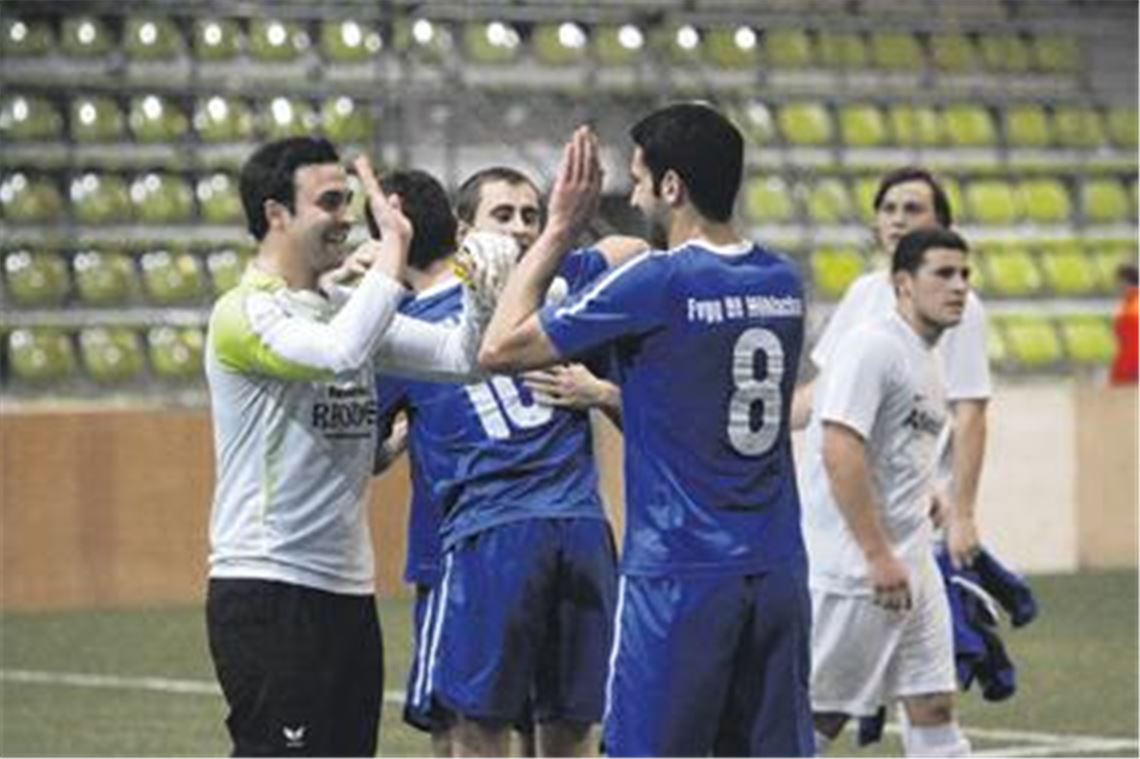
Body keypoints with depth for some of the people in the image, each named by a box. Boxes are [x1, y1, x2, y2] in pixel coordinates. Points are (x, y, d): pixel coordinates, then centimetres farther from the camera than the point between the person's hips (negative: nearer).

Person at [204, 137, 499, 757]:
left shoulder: (345, 309, 13)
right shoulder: (245, 314, -12)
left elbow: (460, 357, 9)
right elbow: (340, 352, -30)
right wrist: (394, 246, -20)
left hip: (347, 591, 9)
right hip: (268, 592, -9)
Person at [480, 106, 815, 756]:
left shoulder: (656, 284, -12)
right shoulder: (783, 283, 8)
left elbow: (500, 349, -6)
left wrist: (559, 231, 1)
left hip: (679, 579, -6)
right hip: (777, 572, 6)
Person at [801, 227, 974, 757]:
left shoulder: (926, 360, 16)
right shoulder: (871, 348, -14)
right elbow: (840, 452, -22)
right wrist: (878, 556, -24)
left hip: (910, 564, 9)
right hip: (853, 567, -9)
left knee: (933, 704, 5)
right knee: (820, 713, -3)